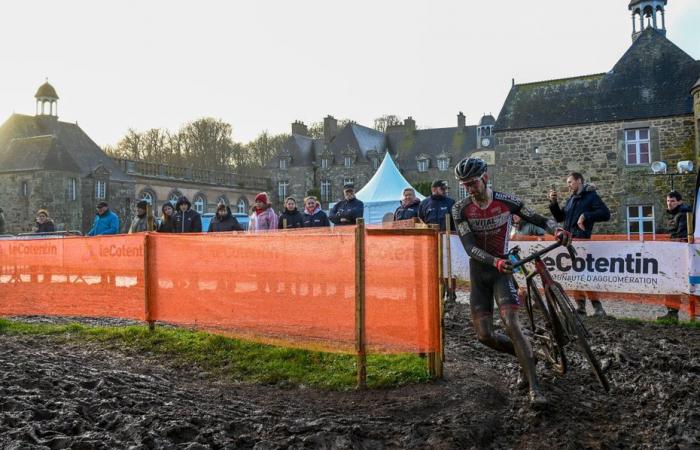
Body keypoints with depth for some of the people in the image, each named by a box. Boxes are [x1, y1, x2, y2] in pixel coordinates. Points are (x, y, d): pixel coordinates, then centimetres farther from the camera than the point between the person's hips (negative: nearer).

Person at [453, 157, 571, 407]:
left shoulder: (505, 201, -10)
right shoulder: (460, 209, -11)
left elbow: (537, 219, 0)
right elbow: (470, 247, -20)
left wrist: (557, 230, -22)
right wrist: (496, 262, -37)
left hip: (502, 271, -2)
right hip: (478, 273, 2)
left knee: (511, 324, -20)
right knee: (485, 335, -3)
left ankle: (534, 388, -18)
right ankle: (526, 357, 25)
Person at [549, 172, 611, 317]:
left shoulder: (591, 196, 0)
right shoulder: (571, 199, 20)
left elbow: (606, 214, -9)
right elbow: (559, 217, 19)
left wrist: (585, 216, -17)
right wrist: (553, 202, 6)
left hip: (582, 239, -7)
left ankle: (597, 306, -6)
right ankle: (580, 305, 8)